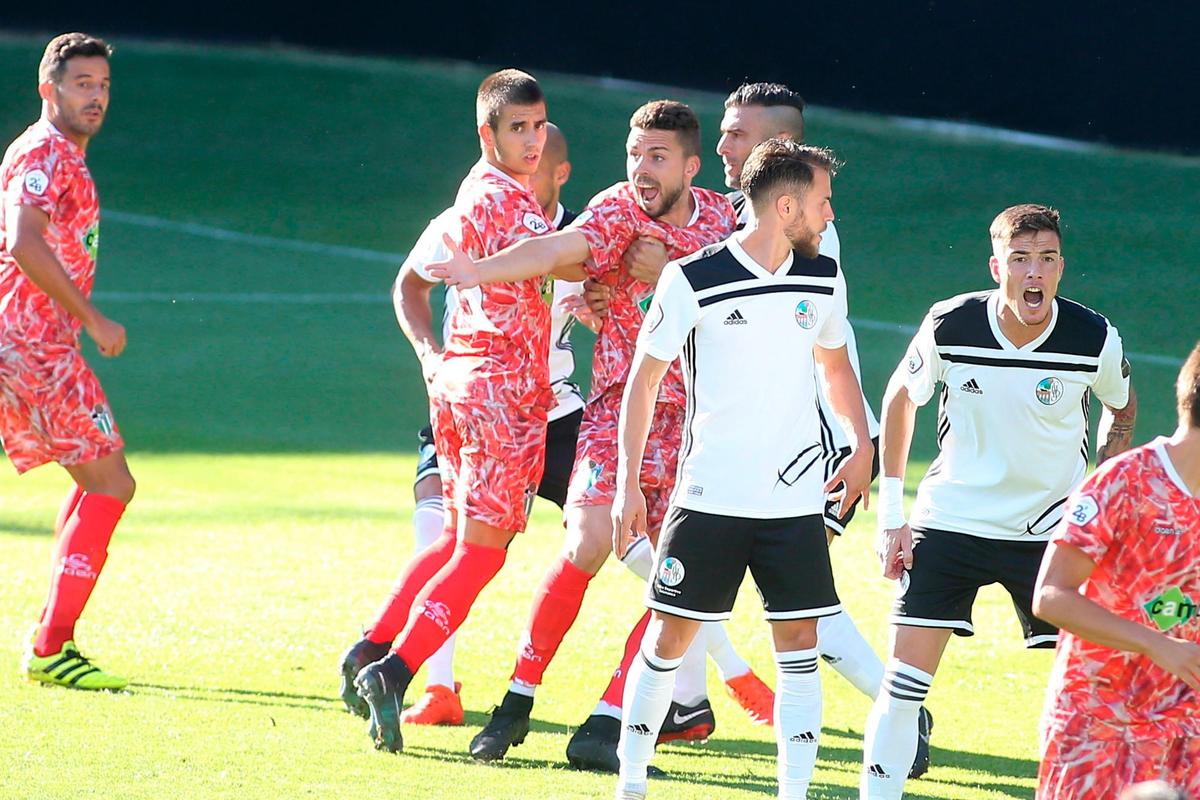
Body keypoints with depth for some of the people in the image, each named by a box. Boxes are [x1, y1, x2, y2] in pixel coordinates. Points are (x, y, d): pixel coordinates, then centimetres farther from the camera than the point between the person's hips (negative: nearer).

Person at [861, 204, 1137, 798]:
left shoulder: (1096, 340, -14)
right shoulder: (950, 326, -15)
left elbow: (1121, 408, 9)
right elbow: (901, 397, 4)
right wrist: (890, 514, 3)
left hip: (1051, 527, 1)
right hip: (948, 521, 0)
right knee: (904, 682, -6)